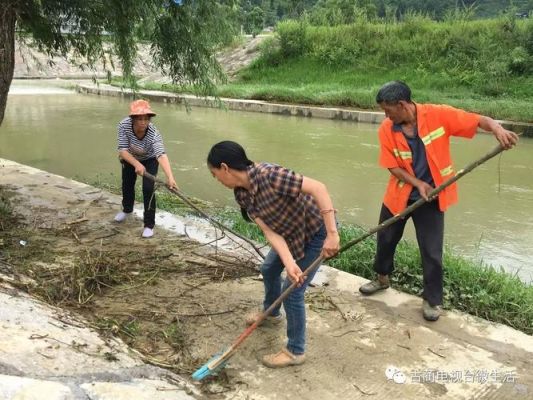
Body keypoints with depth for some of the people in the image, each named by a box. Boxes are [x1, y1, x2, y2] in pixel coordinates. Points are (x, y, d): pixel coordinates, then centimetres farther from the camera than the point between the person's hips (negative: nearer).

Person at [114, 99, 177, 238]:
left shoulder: (153, 132, -41)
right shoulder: (124, 125, -35)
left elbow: (161, 155, -53)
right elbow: (122, 150, -34)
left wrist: (170, 177, -67)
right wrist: (137, 164, -51)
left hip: (149, 160, -3)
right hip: (129, 158, 3)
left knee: (148, 189, -15)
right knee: (127, 184, 20)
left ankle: (149, 225, 2)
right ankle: (127, 210, 51)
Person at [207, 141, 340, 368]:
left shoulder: (268, 175, -34)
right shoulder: (242, 194, -9)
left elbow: (318, 188, -35)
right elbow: (269, 230, -17)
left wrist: (332, 234, -37)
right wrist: (289, 263, -31)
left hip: (316, 231, -8)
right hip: (292, 232, 9)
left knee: (292, 292, -5)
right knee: (269, 269, 24)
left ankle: (295, 351, 16)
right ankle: (271, 312, 54)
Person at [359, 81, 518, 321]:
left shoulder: (438, 114, -18)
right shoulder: (386, 129, -11)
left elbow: (479, 120, -16)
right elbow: (393, 166, -8)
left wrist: (498, 129, -36)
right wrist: (417, 183, -20)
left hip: (431, 198, -3)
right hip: (399, 195, 3)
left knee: (432, 251, 2)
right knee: (385, 239, 17)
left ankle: (432, 300, 22)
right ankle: (383, 279, 44)